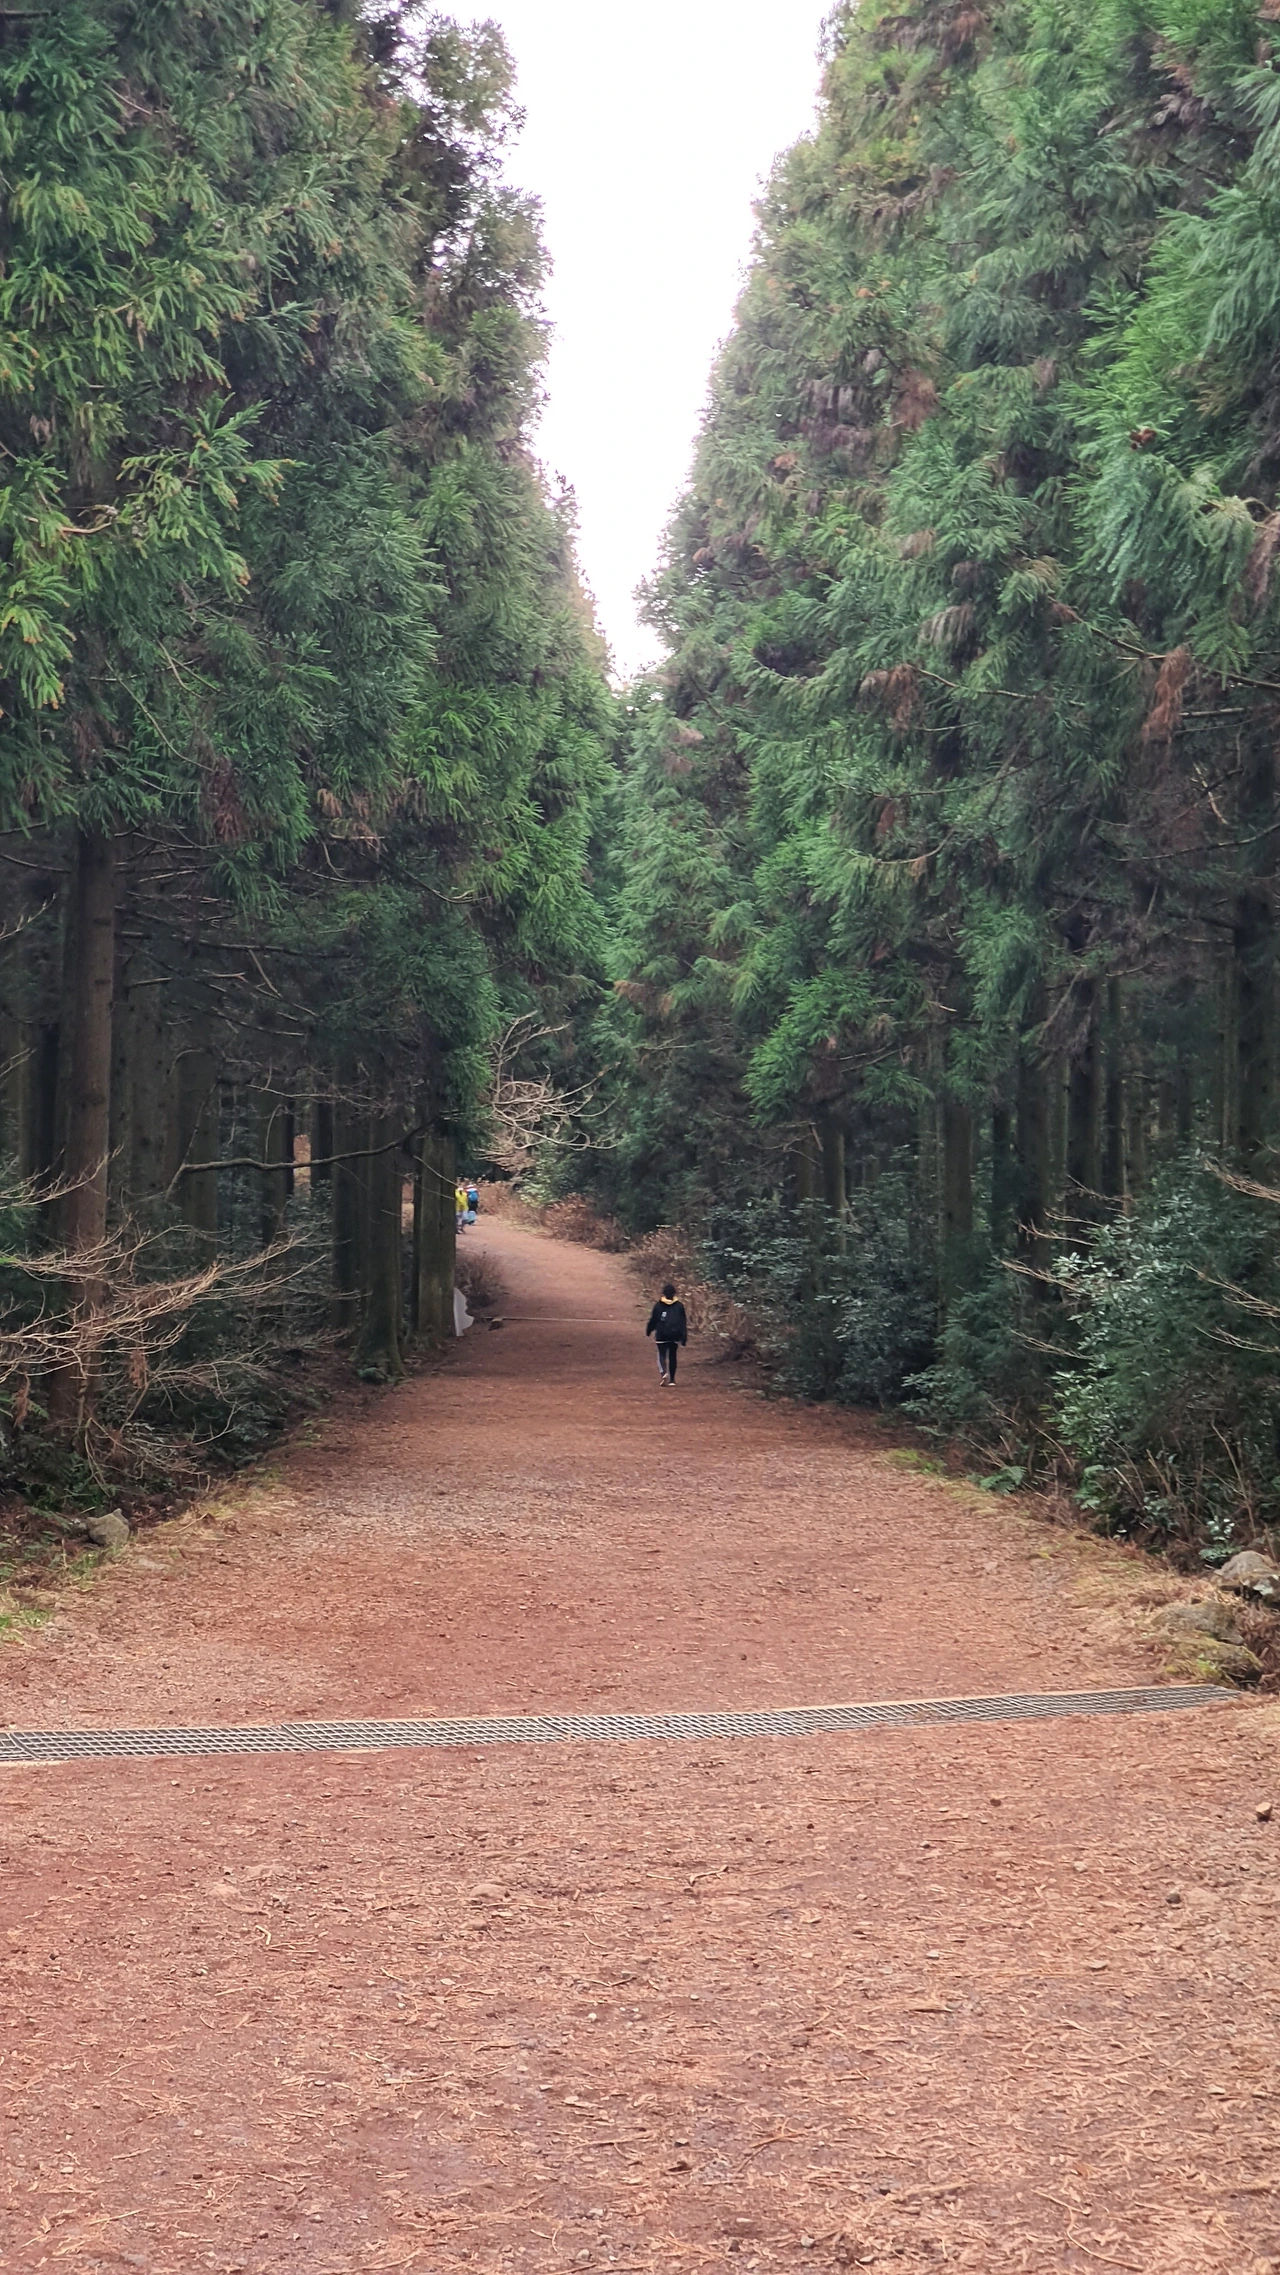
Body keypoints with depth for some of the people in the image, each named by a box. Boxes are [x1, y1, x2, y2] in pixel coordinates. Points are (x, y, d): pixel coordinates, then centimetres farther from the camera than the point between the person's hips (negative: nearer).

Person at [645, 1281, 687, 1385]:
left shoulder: (658, 1305, -5)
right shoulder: (679, 1306, 0)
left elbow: (653, 1320, 2)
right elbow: (683, 1322, 1)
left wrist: (648, 1331, 19)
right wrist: (684, 1337, 6)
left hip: (662, 1335, -2)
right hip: (675, 1335, 2)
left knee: (662, 1354, 5)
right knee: (672, 1355, 10)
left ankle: (663, 1372, -23)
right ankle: (672, 1380, 11)